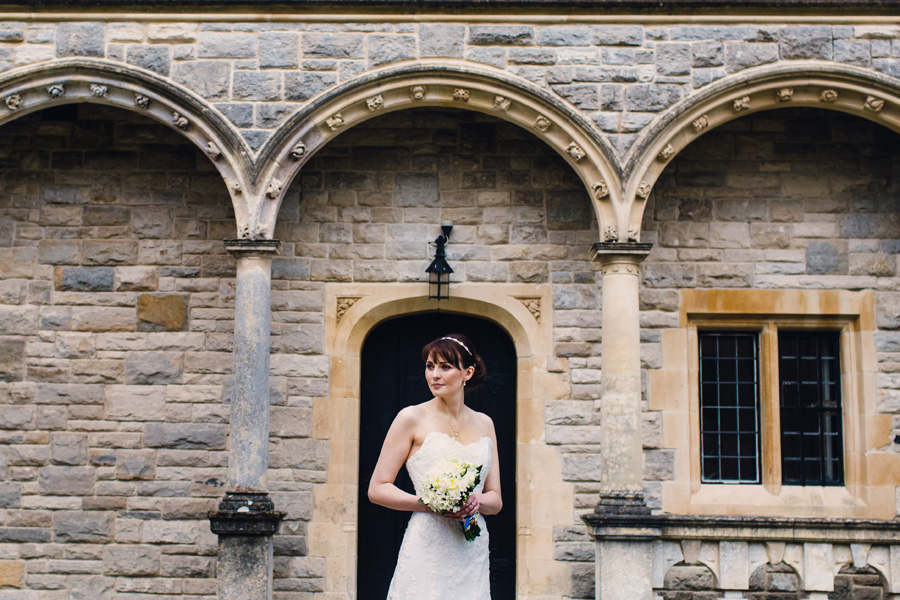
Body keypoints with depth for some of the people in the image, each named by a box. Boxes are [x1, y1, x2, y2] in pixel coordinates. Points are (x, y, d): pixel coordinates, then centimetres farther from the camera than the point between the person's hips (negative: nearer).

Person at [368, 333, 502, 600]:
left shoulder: (484, 423, 11)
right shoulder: (412, 418, -2)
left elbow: (496, 500, 14)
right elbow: (377, 489, -3)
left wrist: (477, 502, -9)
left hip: (473, 554, 4)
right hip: (428, 551, -4)